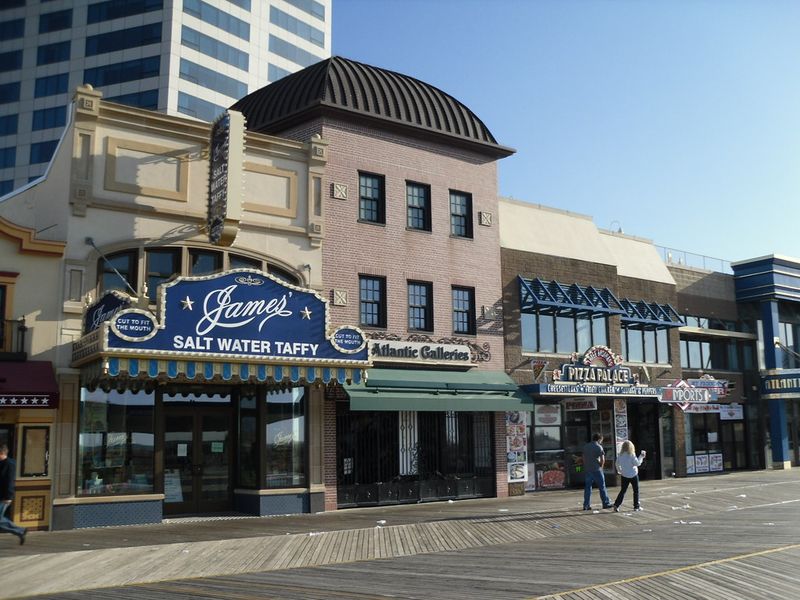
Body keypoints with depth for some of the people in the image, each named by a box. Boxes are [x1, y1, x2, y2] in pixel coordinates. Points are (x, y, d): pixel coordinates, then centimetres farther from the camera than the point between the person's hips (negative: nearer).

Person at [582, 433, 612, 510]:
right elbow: (602, 459, -12)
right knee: (602, 487, 4)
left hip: (587, 470, 6)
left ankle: (586, 505, 5)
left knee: (587, 487, 7)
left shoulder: (586, 447, 12)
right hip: (596, 469, -5)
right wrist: (601, 466, 3)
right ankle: (606, 503, 9)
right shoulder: (598, 447, -7)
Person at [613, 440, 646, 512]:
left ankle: (616, 505, -2)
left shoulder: (620, 455, -1)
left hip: (624, 476, 4)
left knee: (623, 491, 8)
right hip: (633, 475, -4)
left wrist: (619, 471, 21)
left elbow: (617, 464, 7)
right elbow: (637, 463, -15)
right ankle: (636, 506, 16)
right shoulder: (631, 455, -15)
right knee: (636, 491, 12)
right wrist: (641, 456, -6)